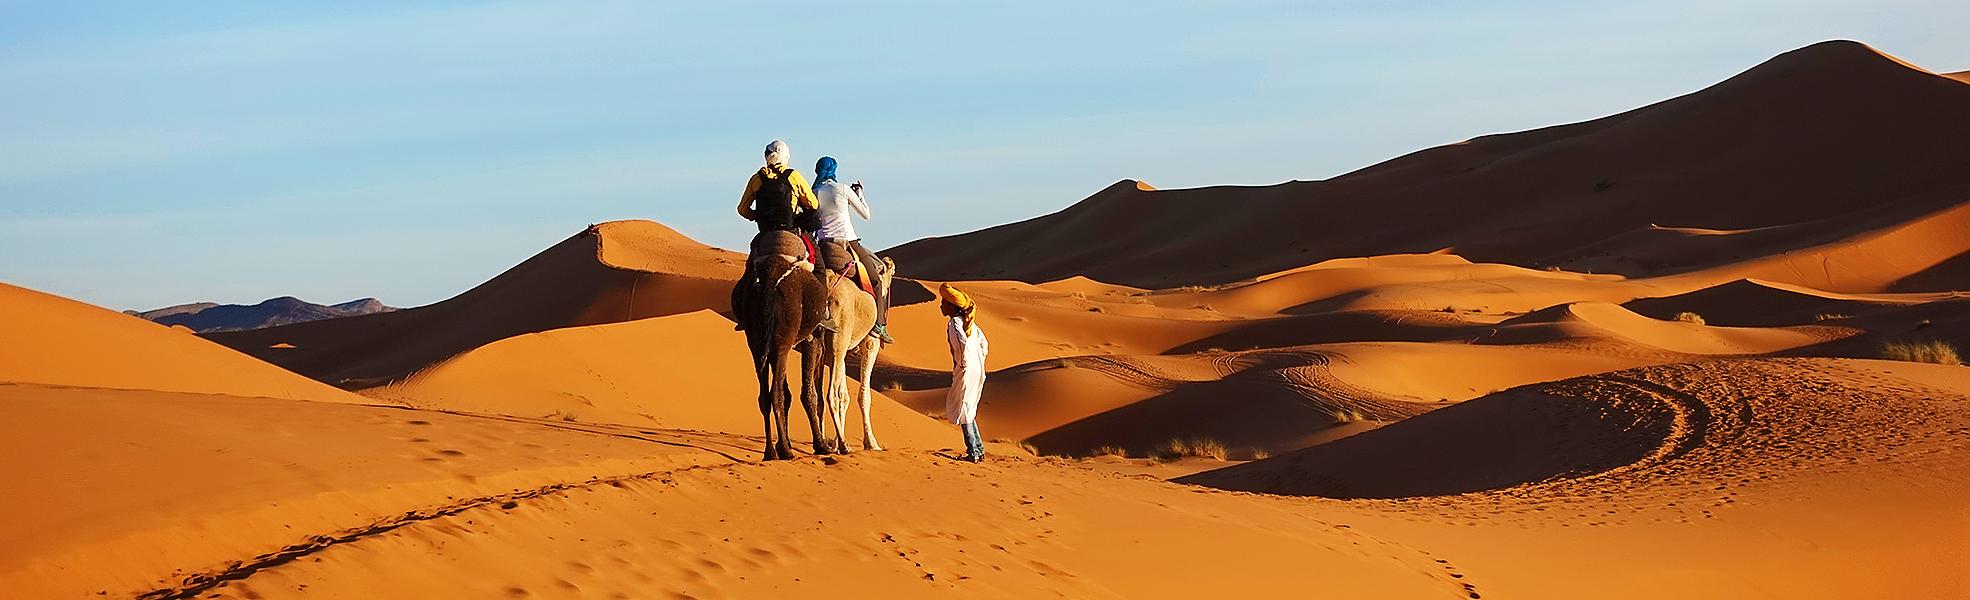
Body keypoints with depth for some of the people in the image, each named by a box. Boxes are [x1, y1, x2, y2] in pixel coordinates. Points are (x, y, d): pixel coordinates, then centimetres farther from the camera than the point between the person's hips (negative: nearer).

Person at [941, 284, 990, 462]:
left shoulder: (955, 323, -15)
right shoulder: (968, 321, 12)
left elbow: (964, 345, -30)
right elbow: (983, 342, 20)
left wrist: (963, 364, -18)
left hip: (966, 372, -9)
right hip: (978, 370, 9)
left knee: (961, 410, 2)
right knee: (968, 409, 20)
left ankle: (973, 452, 3)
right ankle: (979, 448, 21)